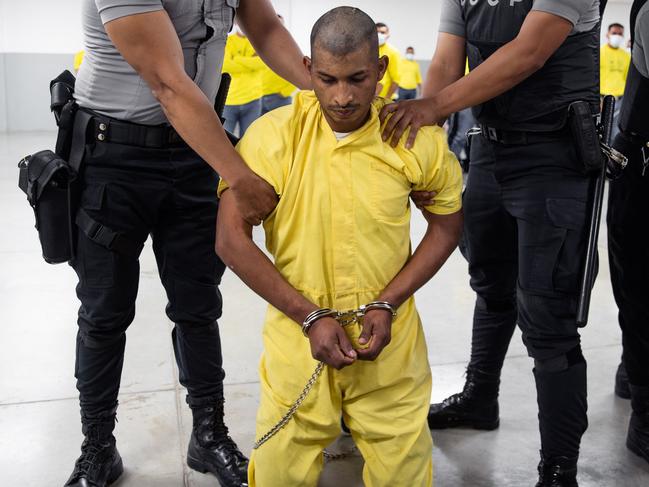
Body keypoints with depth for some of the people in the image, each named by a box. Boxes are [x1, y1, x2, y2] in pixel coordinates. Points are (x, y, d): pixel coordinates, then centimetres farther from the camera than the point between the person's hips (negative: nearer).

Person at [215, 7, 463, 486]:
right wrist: (310, 316, -15)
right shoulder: (273, 135, -12)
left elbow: (447, 225, 4)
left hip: (390, 342, 1)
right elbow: (231, 240, -12)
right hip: (298, 337, 0)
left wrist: (387, 305, -8)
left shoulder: (418, 138, -8)